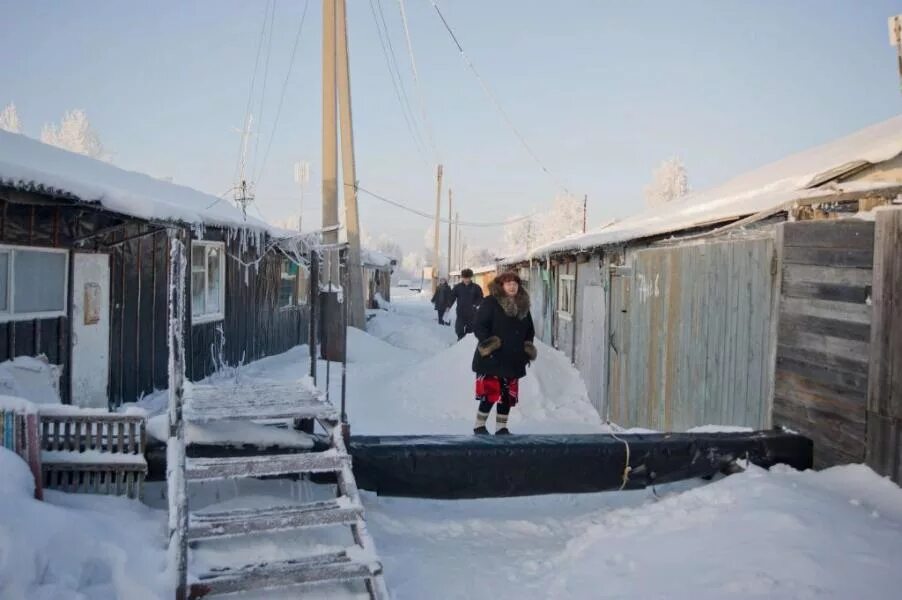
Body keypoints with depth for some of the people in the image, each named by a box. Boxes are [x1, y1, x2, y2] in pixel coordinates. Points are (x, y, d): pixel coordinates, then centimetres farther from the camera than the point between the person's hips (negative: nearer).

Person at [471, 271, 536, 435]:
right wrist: (486, 343, -23)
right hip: (492, 359, -6)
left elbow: (529, 329, 21)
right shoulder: (490, 303, -8)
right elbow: (478, 326, -12)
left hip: (513, 360, 6)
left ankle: (501, 427, 24)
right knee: (490, 394, -4)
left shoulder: (523, 305, 11)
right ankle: (479, 426, 14)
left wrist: (528, 346, 9)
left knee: (508, 396, 11)